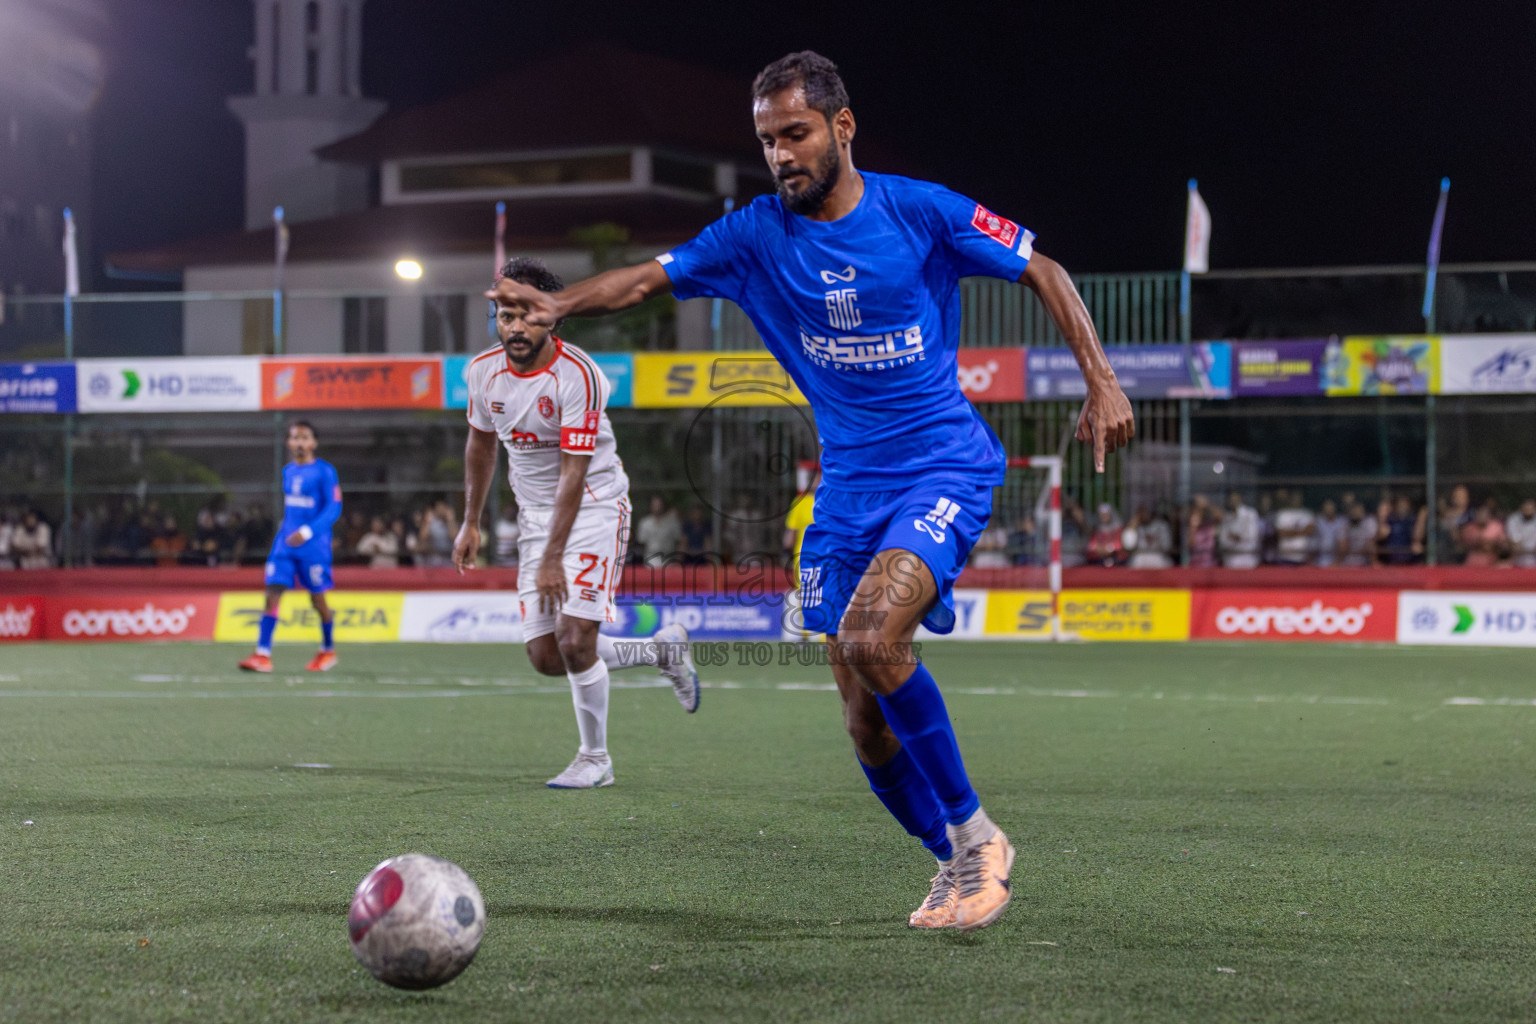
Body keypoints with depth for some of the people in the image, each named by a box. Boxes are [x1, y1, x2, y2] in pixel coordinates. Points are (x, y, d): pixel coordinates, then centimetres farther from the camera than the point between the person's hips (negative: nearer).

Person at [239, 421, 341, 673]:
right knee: (272, 593, -8)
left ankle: (328, 650, 27)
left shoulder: (324, 471, -7)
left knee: (317, 598, 6)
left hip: (314, 545, -5)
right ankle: (263, 655, -12)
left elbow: (333, 508, -13)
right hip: (285, 542, 5)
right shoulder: (288, 471, 12)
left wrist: (307, 531, -24)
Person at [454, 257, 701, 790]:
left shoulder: (578, 376, -22)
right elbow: (481, 442, 16)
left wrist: (552, 559, -26)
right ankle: (662, 650, 23)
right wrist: (471, 522, 18)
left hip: (594, 508, -6)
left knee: (574, 639, -16)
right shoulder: (485, 371, -3)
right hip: (535, 515, 6)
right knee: (546, 657, 0)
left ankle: (595, 759, 4)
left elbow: (573, 474, -24)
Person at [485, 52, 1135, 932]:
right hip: (847, 488, 5)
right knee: (867, 720, 0)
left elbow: (1041, 271, 1)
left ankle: (973, 833, -13)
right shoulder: (758, 234, 1)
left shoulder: (921, 212, -7)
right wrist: (559, 302, -25)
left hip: (945, 470, -4)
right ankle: (959, 865, 24)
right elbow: (649, 277, -6)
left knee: (871, 636, -29)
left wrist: (1101, 379, -9)